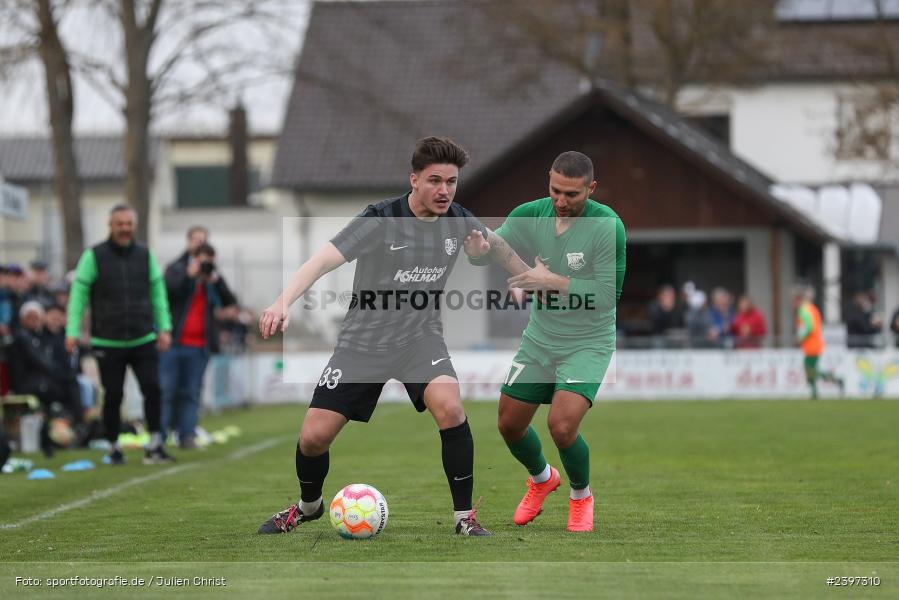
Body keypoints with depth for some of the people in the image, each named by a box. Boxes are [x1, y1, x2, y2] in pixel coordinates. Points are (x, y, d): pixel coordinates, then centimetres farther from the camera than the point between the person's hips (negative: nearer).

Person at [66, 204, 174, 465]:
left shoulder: (145, 255, 6)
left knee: (152, 388, -9)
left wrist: (164, 327, 5)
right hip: (107, 343, -2)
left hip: (143, 340, 2)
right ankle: (114, 448, 18)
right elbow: (78, 294, -3)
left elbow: (158, 293, 12)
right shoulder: (94, 256, -4)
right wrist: (72, 331, -10)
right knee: (113, 396, 2)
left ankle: (155, 445, 0)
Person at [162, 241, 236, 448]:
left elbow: (230, 302, 1)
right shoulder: (176, 270, 4)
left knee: (191, 393, 2)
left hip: (199, 346, 3)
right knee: (165, 391, -4)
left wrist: (216, 281, -11)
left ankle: (186, 435, 3)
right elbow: (167, 289, -15)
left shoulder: (214, 278, 13)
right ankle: (159, 437, -2)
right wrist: (189, 275, -20)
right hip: (172, 343, -3)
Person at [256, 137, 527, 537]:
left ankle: (464, 517, -13)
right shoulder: (380, 221, -20)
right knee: (313, 437, -3)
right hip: (363, 342, -2)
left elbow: (489, 249, 18)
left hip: (421, 337, 2)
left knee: (449, 408, -28)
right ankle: (308, 506, 31)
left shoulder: (460, 222, -5)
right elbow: (323, 261, -30)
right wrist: (282, 303, -45)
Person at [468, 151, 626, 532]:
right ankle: (542, 479, 43)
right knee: (509, 425, 10)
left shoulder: (607, 226, -21)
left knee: (562, 425, -22)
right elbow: (484, 253, -7)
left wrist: (552, 281, -26)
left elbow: (607, 295, -22)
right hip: (539, 339, 5)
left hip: (588, 343, -5)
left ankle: (581, 496, 8)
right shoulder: (531, 215, -6)